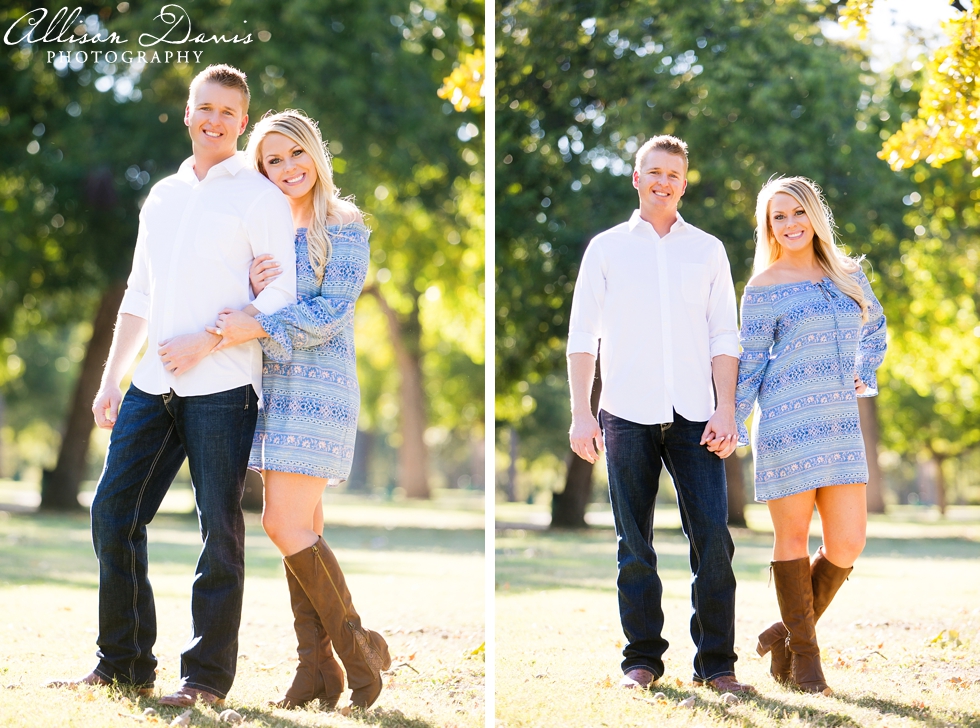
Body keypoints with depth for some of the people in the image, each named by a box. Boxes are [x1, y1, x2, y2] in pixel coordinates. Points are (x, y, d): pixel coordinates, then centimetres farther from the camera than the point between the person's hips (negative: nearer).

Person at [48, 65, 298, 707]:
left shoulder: (259, 195, 0)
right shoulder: (162, 197, 19)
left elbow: (283, 294, -8)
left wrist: (206, 342, -14)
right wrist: (110, 379, 18)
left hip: (221, 387, -6)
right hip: (152, 387, 6)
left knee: (219, 529, -2)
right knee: (114, 512, 4)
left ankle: (208, 677, 4)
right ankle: (124, 664, 14)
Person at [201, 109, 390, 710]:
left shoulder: (344, 227, -4)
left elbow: (331, 312, -14)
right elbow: (240, 315, 12)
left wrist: (258, 326, -22)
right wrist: (254, 291, -9)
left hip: (320, 388, -6)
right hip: (274, 389, 6)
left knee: (286, 525, -12)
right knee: (305, 531, 6)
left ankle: (359, 649, 2)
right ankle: (318, 669, 9)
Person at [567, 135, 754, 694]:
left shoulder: (708, 249, 12)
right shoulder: (607, 248, 10)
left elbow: (725, 337, 10)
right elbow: (583, 335, 8)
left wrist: (726, 410, -1)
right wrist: (581, 413, -1)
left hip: (694, 416, 0)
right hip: (627, 415, 0)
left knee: (713, 538, -7)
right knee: (635, 545, 2)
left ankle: (716, 663, -1)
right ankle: (643, 659, 10)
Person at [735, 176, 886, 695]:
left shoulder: (848, 274, 12)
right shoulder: (764, 289, -1)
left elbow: (874, 328, 29)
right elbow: (750, 364, 1)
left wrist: (862, 376, 15)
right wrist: (732, 425, -3)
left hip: (842, 423, 5)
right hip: (787, 423, -5)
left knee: (847, 545, 1)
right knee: (793, 538, 1)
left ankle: (788, 632, 20)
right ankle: (802, 654, 12)